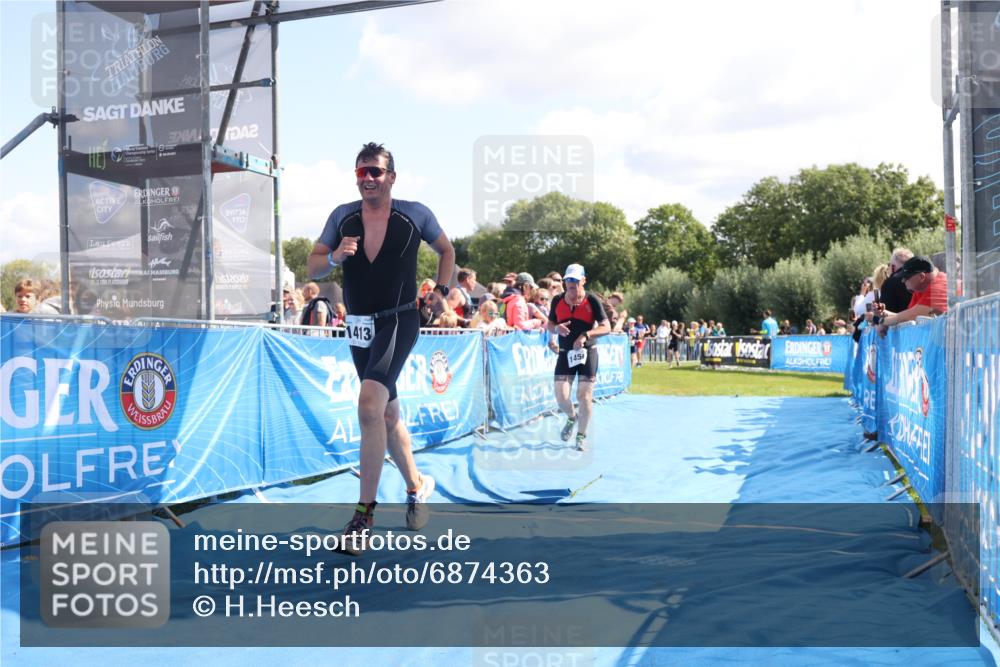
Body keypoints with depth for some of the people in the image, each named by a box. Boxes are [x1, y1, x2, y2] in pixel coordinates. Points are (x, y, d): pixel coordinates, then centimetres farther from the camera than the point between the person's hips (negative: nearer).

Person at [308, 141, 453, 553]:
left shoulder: (416, 215, -2)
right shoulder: (342, 217, 4)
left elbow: (446, 250, 15)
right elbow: (312, 268, 5)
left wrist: (441, 291, 5)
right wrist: (334, 257, -16)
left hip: (398, 322, -5)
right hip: (358, 327, 5)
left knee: (370, 406, -23)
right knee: (387, 414, 16)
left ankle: (365, 513, -18)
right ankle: (417, 486, 36)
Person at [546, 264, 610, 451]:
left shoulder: (592, 301, -6)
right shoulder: (557, 300, 3)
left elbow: (606, 327, -9)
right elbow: (549, 325, 13)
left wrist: (586, 335, -24)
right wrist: (556, 328, -12)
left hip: (586, 353, -2)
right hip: (565, 353, 2)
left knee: (584, 395, -5)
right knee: (561, 396, -5)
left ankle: (581, 436, 12)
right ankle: (571, 418, 29)